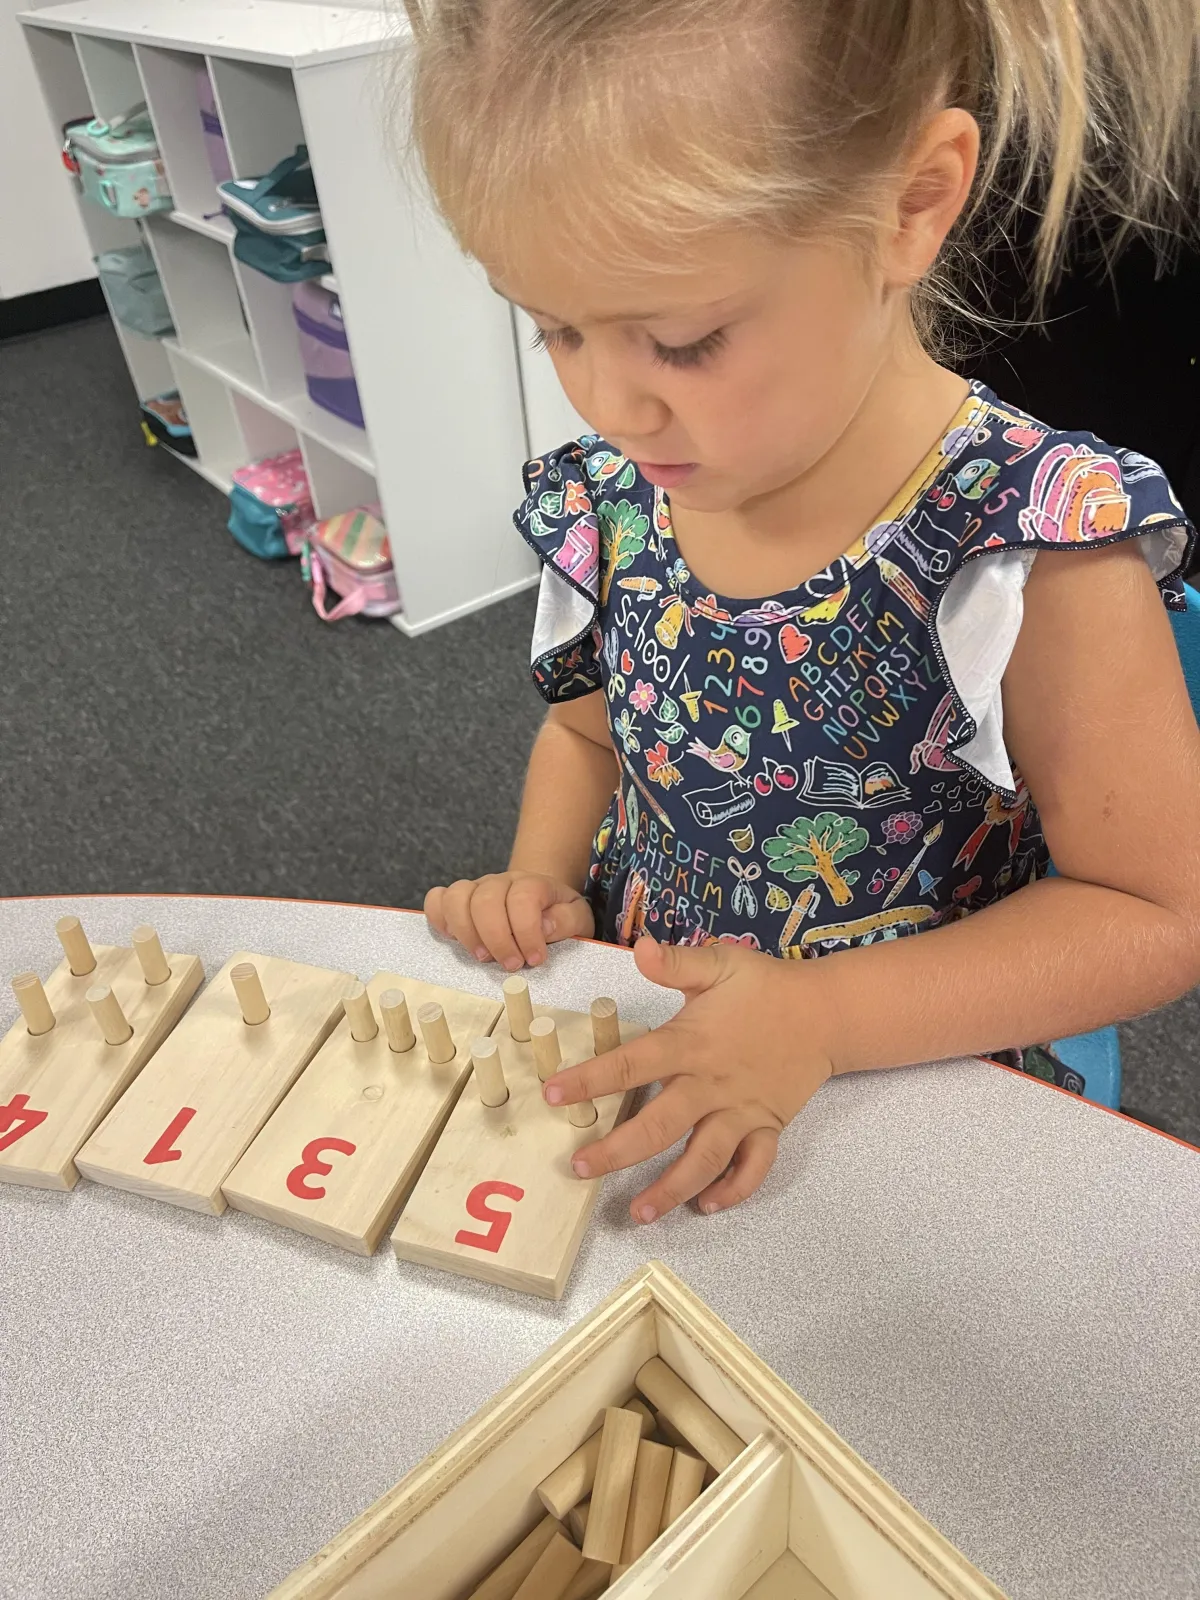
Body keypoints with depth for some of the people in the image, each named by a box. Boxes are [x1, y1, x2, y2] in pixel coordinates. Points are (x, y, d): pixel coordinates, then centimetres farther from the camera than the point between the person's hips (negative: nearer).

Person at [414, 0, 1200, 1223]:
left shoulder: (1029, 551, -23)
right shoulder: (607, 494, -7)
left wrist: (819, 1019, -23)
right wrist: (539, 880, -7)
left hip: (903, 1083, -3)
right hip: (626, 1049, 4)